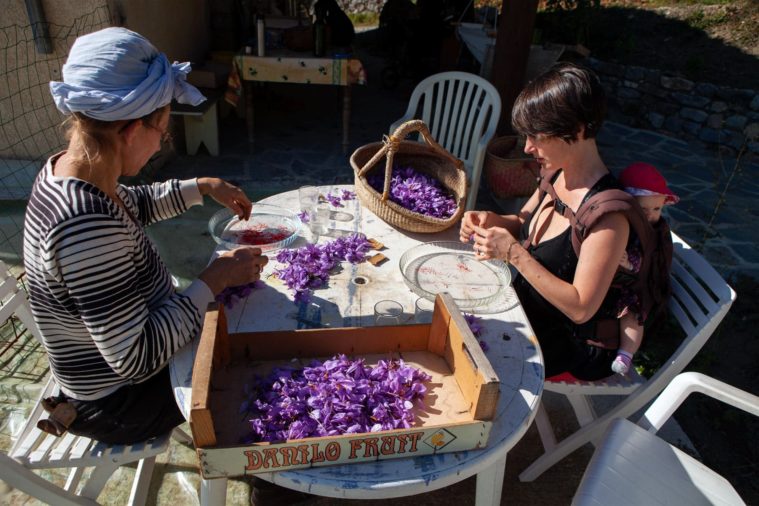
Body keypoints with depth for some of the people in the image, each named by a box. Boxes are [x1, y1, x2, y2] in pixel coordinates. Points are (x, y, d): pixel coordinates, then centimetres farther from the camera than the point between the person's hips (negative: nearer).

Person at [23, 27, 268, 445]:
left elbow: (135, 205, 12)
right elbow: (136, 358, -34)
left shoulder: (65, 168, -9)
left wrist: (202, 187, 3)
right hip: (119, 401, -8)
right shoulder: (88, 226, -38)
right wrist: (213, 281, -27)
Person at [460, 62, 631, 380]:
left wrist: (515, 254, -33)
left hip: (575, 345, -7)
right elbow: (523, 223, 11)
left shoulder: (608, 214, -29)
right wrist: (491, 221, -11)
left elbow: (581, 308, -28)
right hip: (528, 309, 7)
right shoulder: (557, 174, -5)